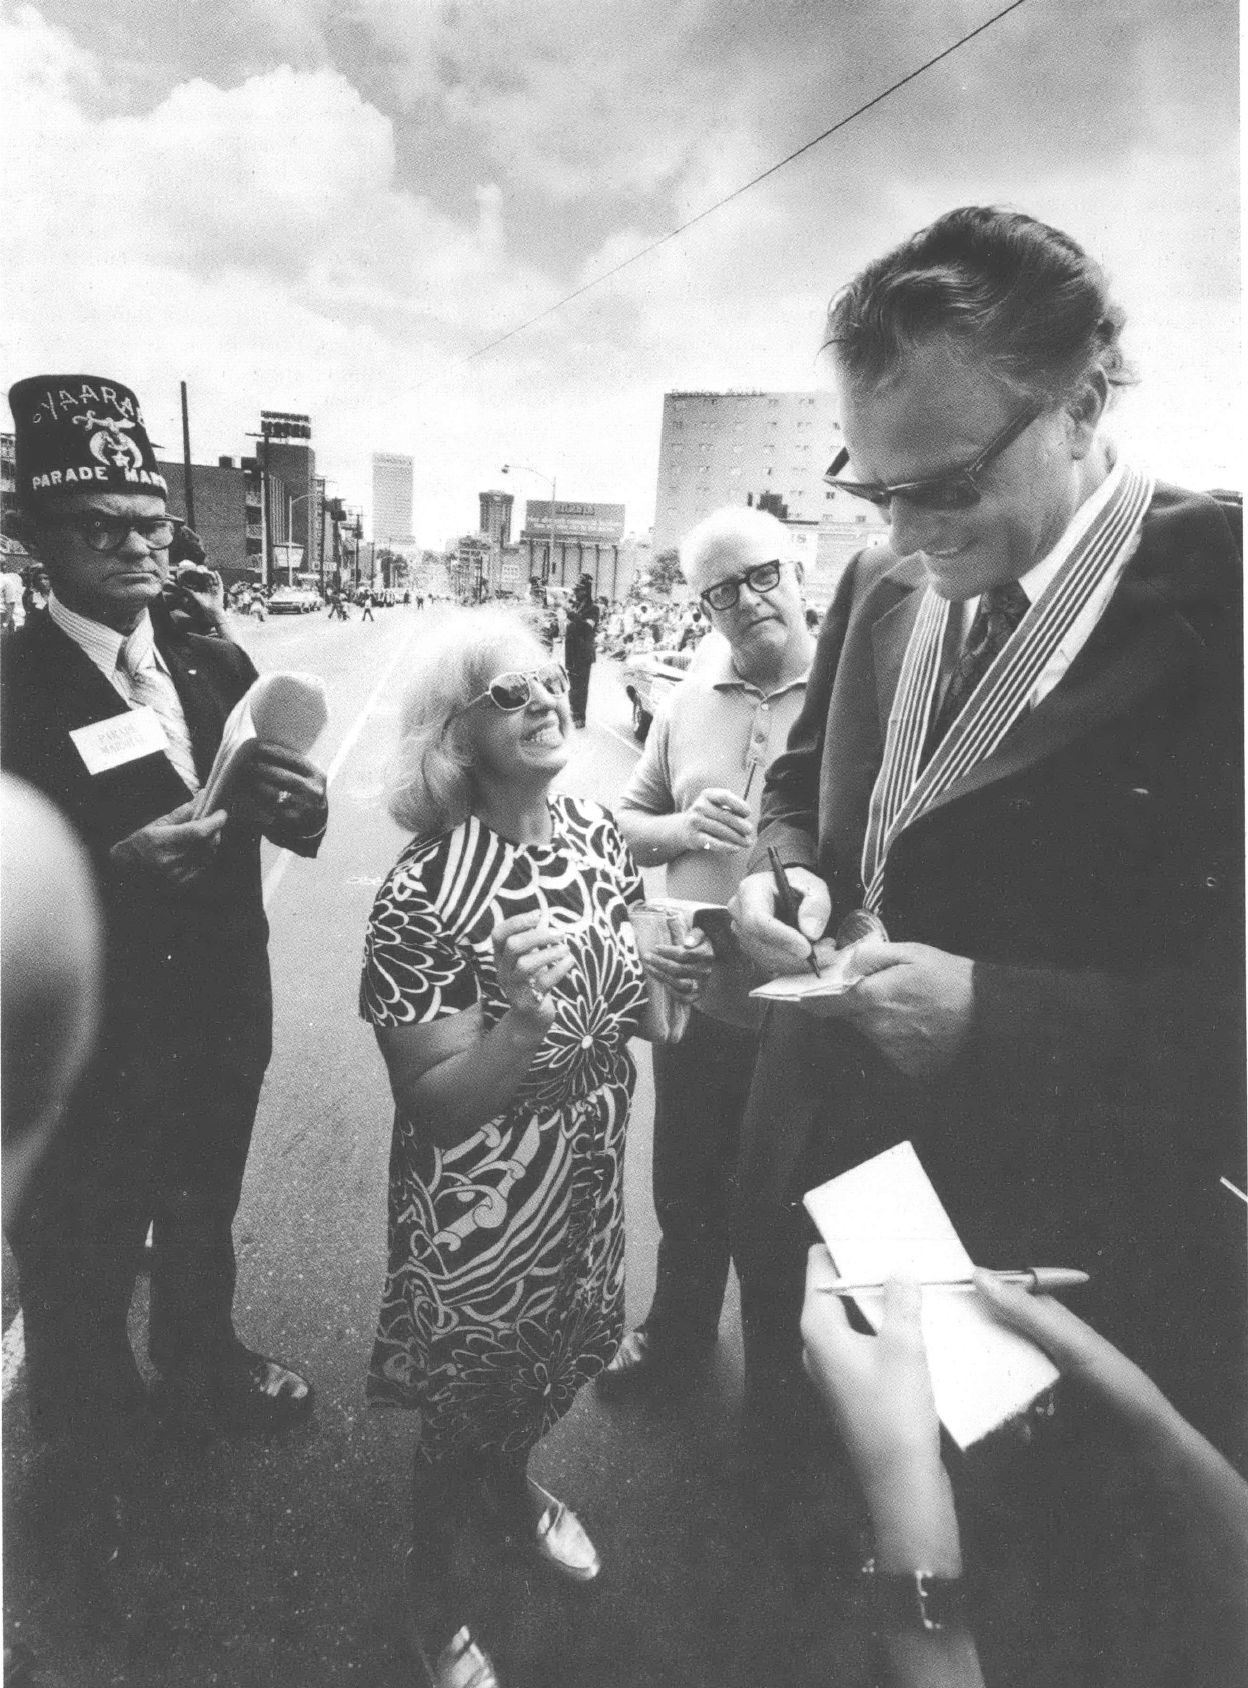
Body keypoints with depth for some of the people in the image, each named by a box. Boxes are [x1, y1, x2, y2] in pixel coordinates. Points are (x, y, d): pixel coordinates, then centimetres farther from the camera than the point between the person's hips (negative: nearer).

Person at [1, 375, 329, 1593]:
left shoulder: (218, 666, 0)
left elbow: (288, 828, 1)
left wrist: (300, 803, -20)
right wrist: (116, 862, -32)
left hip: (222, 1013, 5)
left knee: (204, 1215, 26)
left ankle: (200, 1365, 54)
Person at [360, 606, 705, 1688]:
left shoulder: (597, 833, -7)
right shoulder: (424, 892, -26)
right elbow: (436, 1103, -21)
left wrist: (663, 983, -15)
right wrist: (523, 1019, -38)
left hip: (588, 1181, 6)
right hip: (480, 1212, -5)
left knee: (561, 1359, 28)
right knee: (467, 1399, 18)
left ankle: (513, 1480, 62)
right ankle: (432, 1581, 51)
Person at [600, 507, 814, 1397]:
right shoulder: (689, 700, 4)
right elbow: (628, 821, 10)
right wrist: (683, 829, -10)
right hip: (697, 991, 4)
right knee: (686, 1188, 23)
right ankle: (678, 1332, 52)